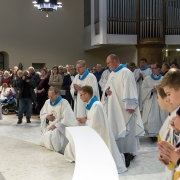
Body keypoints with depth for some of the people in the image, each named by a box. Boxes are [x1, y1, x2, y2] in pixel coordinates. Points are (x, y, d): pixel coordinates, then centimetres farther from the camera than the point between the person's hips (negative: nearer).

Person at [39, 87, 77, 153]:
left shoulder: (64, 103, -13)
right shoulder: (47, 102, 7)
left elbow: (67, 119, -19)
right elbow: (42, 114, 17)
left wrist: (56, 125, -23)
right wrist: (47, 117, -6)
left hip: (61, 128, -6)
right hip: (49, 127, 6)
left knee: (50, 136, -31)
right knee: (43, 140, -15)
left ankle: (58, 152, -12)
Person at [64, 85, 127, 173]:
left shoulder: (96, 105, -24)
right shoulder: (91, 104, 6)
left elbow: (96, 124, -26)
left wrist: (85, 121, -11)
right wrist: (85, 119, -1)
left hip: (99, 135, -10)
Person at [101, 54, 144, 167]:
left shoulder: (125, 72, -12)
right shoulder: (112, 74, 15)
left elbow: (129, 89, -19)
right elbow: (108, 87, 22)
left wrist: (130, 106, -23)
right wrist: (106, 91, -3)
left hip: (124, 107, -9)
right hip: (114, 107, 9)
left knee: (126, 129, -4)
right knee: (116, 129, 11)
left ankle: (128, 153, 1)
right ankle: (119, 150, 20)